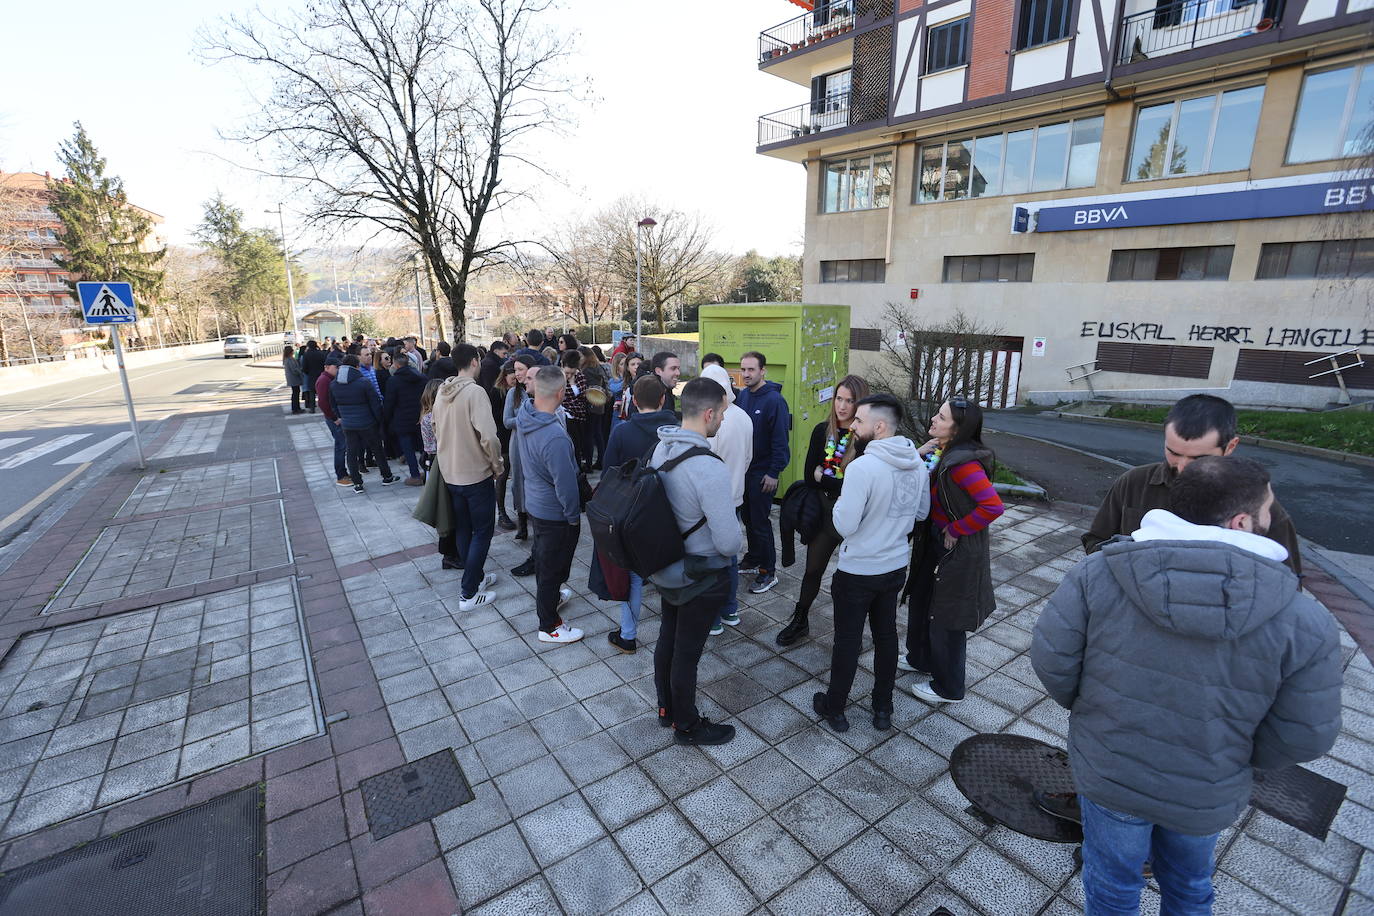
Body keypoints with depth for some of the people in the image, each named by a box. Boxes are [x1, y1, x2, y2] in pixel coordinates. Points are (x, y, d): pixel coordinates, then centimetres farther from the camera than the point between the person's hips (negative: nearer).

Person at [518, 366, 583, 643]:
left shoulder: (524, 416, -11)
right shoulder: (555, 438, -35)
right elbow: (565, 484, -28)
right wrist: (574, 516, -13)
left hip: (534, 504, 9)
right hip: (555, 514, -8)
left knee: (542, 556, 29)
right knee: (552, 567, 10)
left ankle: (548, 597, 54)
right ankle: (549, 626, 28)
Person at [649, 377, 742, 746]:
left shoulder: (660, 448, -6)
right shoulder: (710, 469, -31)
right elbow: (729, 542, -27)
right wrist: (730, 540, -5)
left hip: (667, 567, 8)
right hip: (701, 576, -8)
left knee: (667, 638, 23)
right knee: (687, 652, 11)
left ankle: (666, 707, 45)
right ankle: (687, 726, 33)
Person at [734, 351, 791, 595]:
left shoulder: (774, 400, -17)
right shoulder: (742, 395, 6)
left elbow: (780, 440, -18)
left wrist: (774, 473, -18)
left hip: (762, 473, -7)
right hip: (742, 469, 7)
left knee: (760, 521, 0)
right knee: (748, 517, 18)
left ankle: (768, 571, 13)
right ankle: (753, 557, 35)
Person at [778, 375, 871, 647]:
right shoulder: (822, 431, -2)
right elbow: (809, 476, -4)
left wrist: (824, 477, -12)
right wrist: (839, 484, -15)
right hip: (824, 512, 4)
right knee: (812, 571, 17)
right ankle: (800, 621, 37)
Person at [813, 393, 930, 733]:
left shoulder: (862, 467, -27)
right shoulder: (918, 464, -4)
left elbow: (845, 526, -23)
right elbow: (922, 513, 9)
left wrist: (840, 502, -5)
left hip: (857, 572, -6)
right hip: (895, 567, 6)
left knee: (847, 640, 10)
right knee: (886, 635, 20)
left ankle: (834, 708, 29)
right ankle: (883, 709, 35)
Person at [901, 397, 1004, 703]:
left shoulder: (962, 462, -27)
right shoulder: (947, 454, 1)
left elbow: (992, 506, -34)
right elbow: (929, 493, 10)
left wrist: (956, 530, -21)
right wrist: (920, 457, -7)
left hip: (957, 553, -9)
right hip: (934, 546, 9)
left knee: (945, 619, 8)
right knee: (920, 602, 24)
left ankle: (948, 688, 29)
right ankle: (920, 658, 47)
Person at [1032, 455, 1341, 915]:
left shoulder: (1098, 572, -22)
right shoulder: (1303, 622, -20)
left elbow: (1050, 657, -18)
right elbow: (1304, 735, -12)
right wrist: (1238, 760, 8)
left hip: (1109, 773, -1)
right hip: (1207, 798, 1)